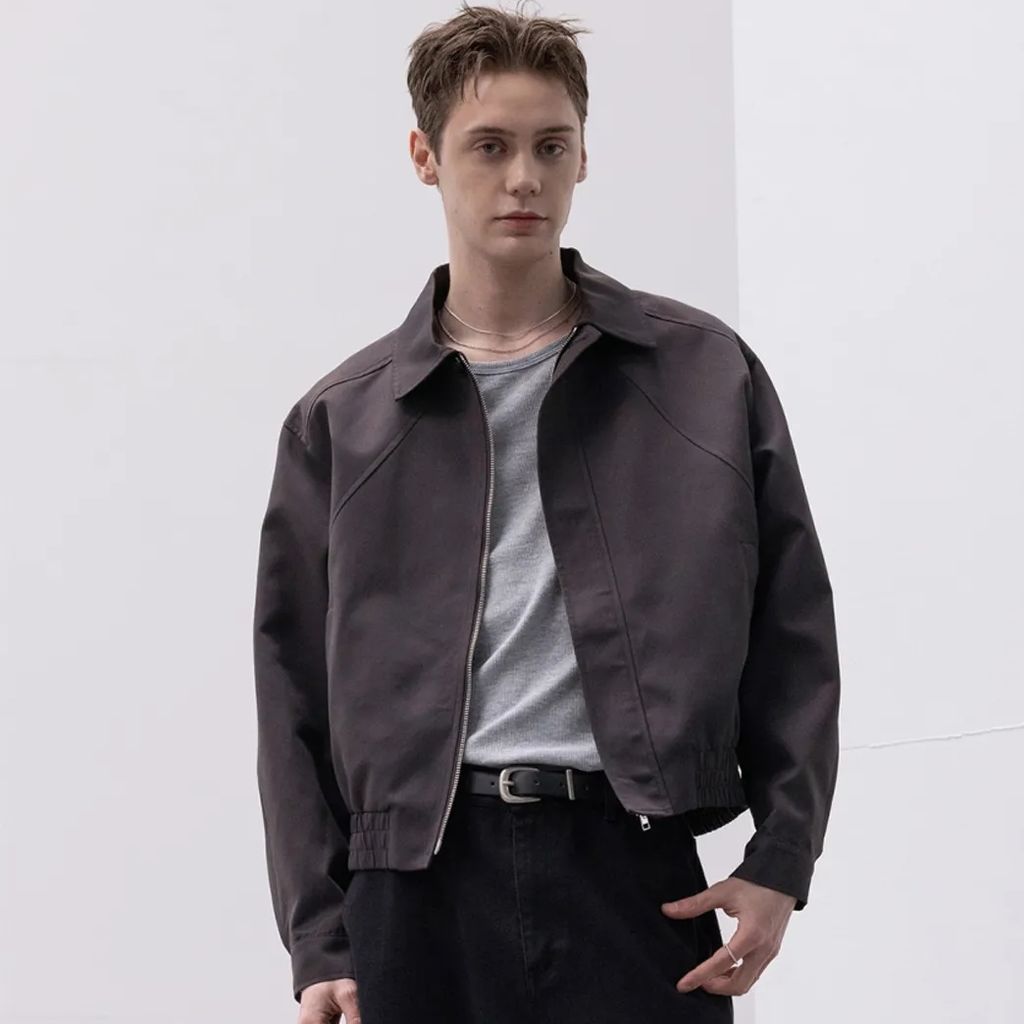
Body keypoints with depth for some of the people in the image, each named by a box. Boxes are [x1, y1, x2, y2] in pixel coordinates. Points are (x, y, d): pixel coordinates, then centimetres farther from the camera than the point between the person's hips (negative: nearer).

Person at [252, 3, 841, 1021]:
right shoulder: (340, 423, 10)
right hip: (419, 889, 1)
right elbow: (295, 696, 10)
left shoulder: (706, 375, 8)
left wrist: (781, 857, -1)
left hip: (636, 867, -1)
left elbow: (790, 633, 9)